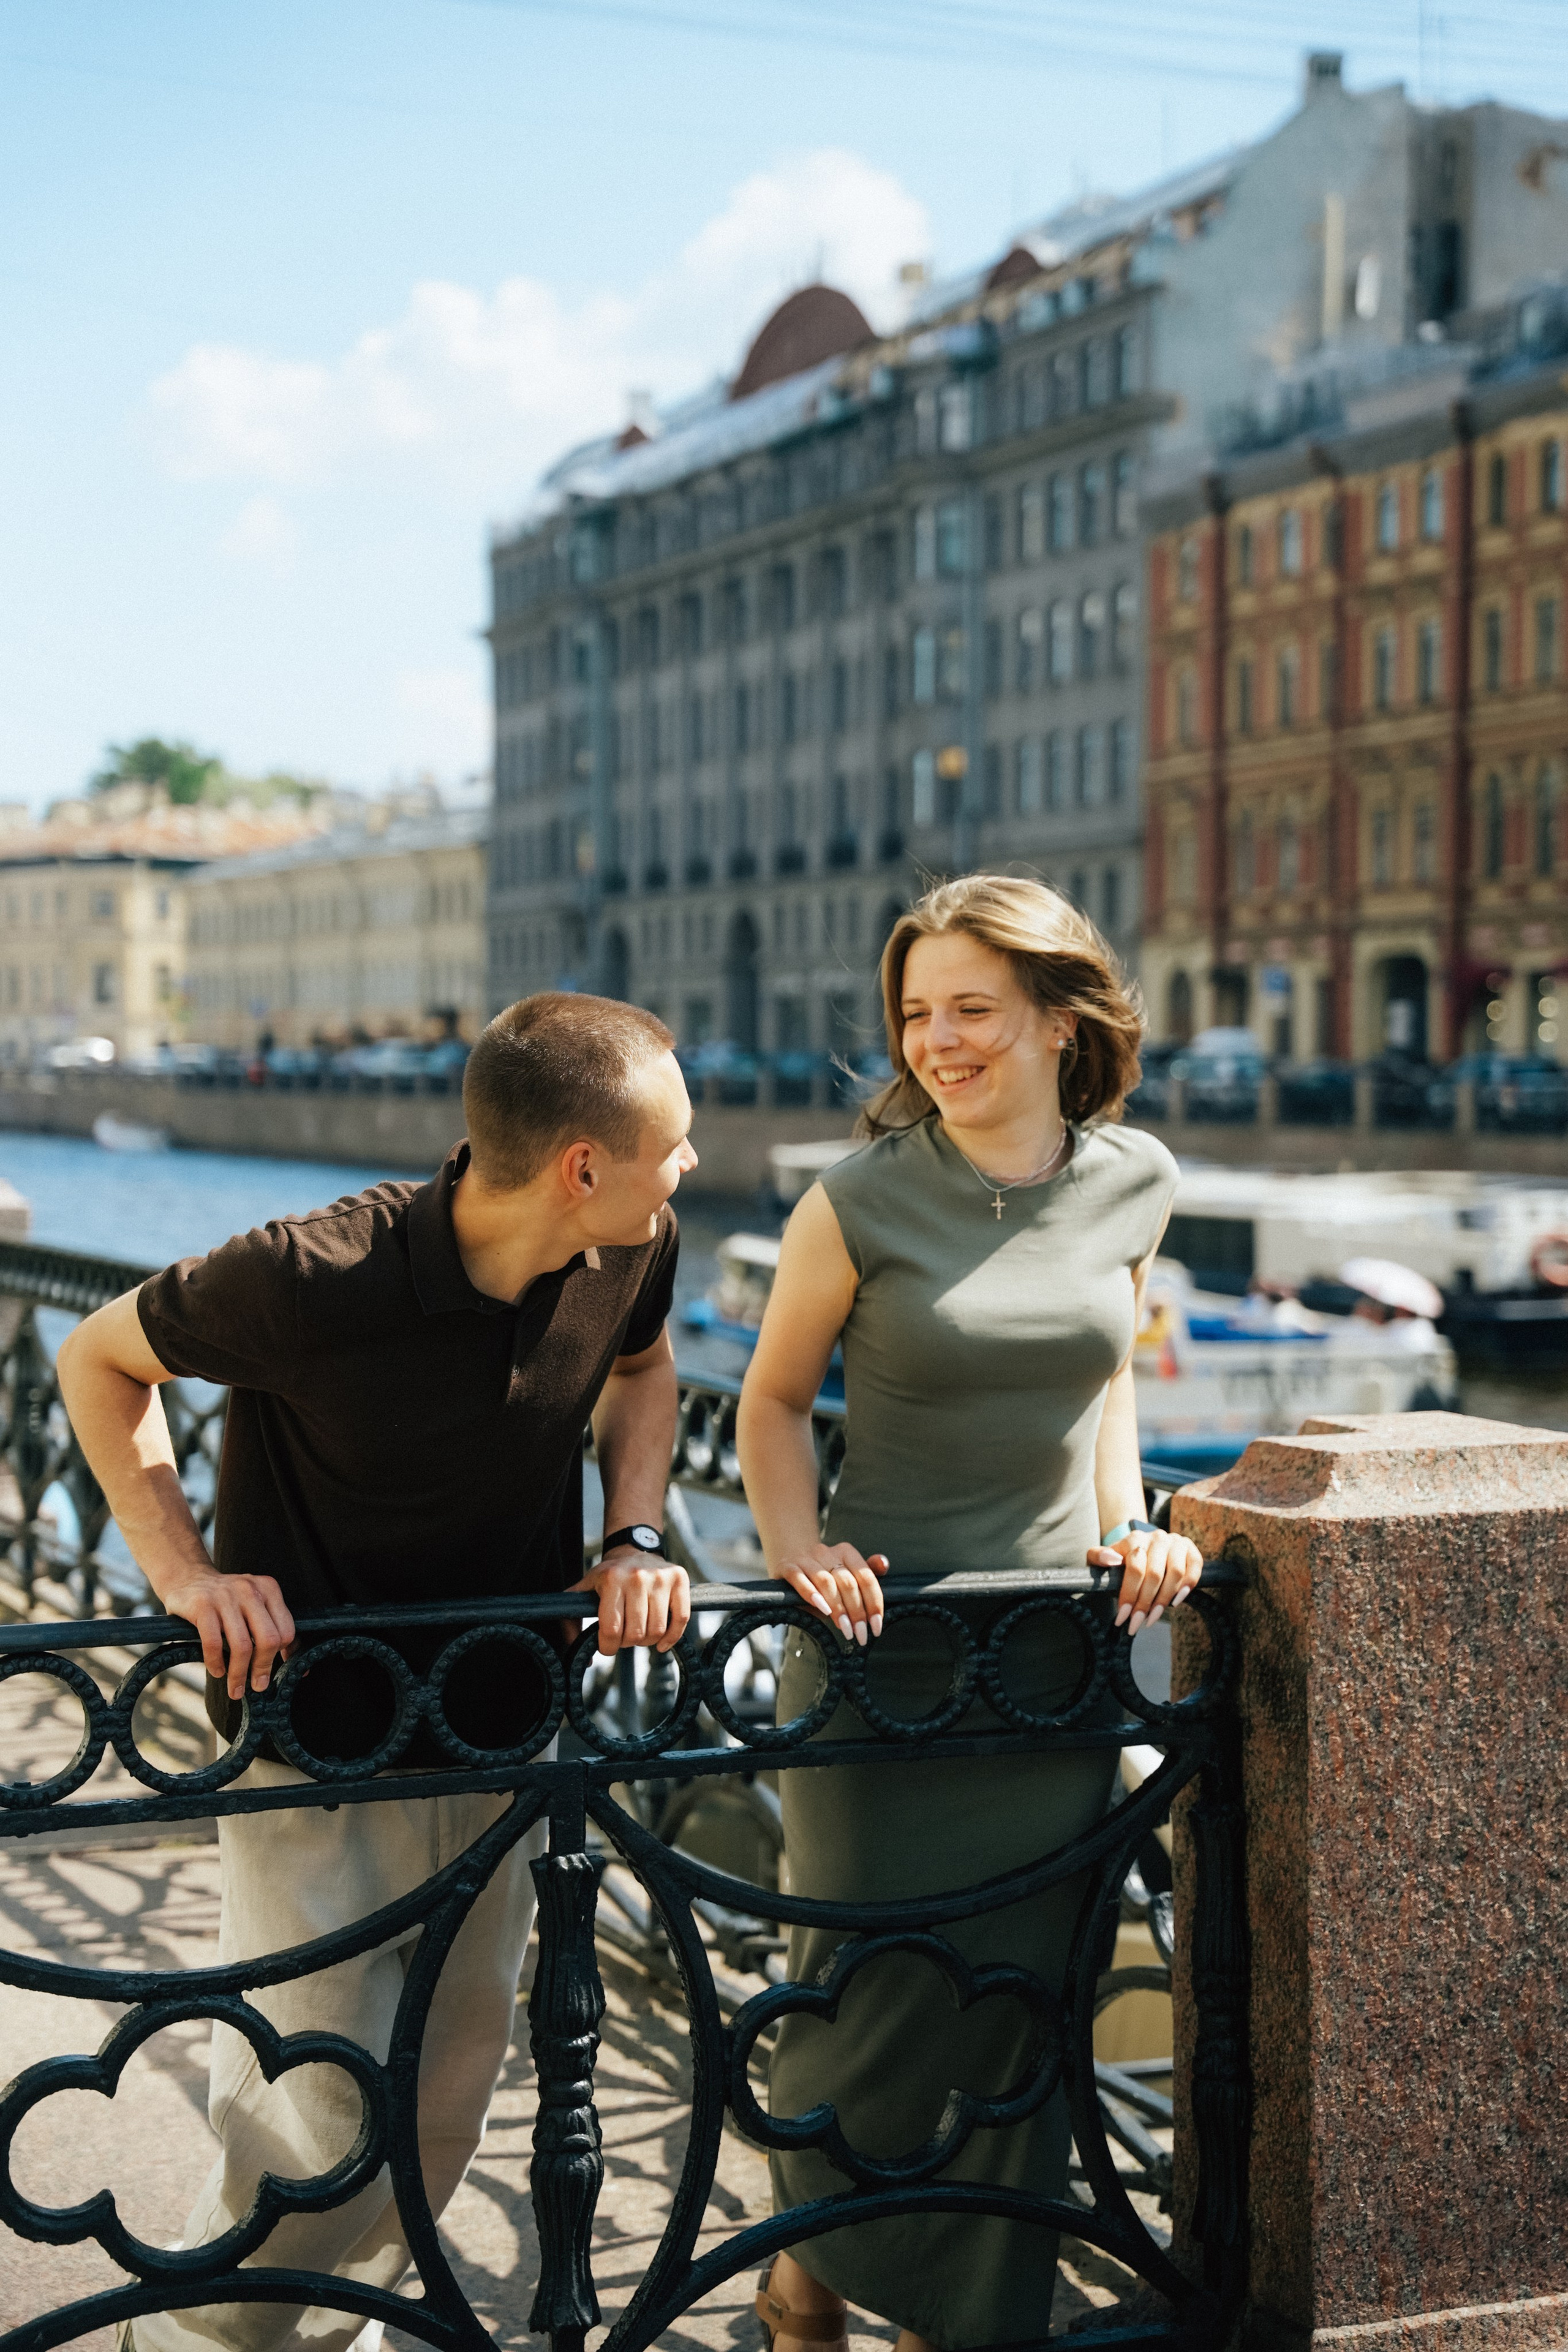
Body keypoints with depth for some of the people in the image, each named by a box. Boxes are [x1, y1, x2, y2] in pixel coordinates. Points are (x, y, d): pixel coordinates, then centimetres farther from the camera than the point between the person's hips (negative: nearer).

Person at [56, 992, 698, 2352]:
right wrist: (185, 1571, -19)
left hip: (498, 1731, 6)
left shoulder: (631, 1254, -12)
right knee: (318, 2127, -3)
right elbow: (100, 1362, -10)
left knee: (451, 2099, 16)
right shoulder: (320, 1278, -28)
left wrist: (635, 1540, -3)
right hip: (318, 1745, -5)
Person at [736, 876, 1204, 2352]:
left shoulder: (1132, 1182, 1)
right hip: (885, 1642, -3)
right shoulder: (864, 1201, -10)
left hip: (1054, 1648, 3)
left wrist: (1123, 1527, 5)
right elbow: (772, 1400, 2)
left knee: (1021, 1989, 9)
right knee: (870, 1985, 2)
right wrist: (798, 1548, -13)